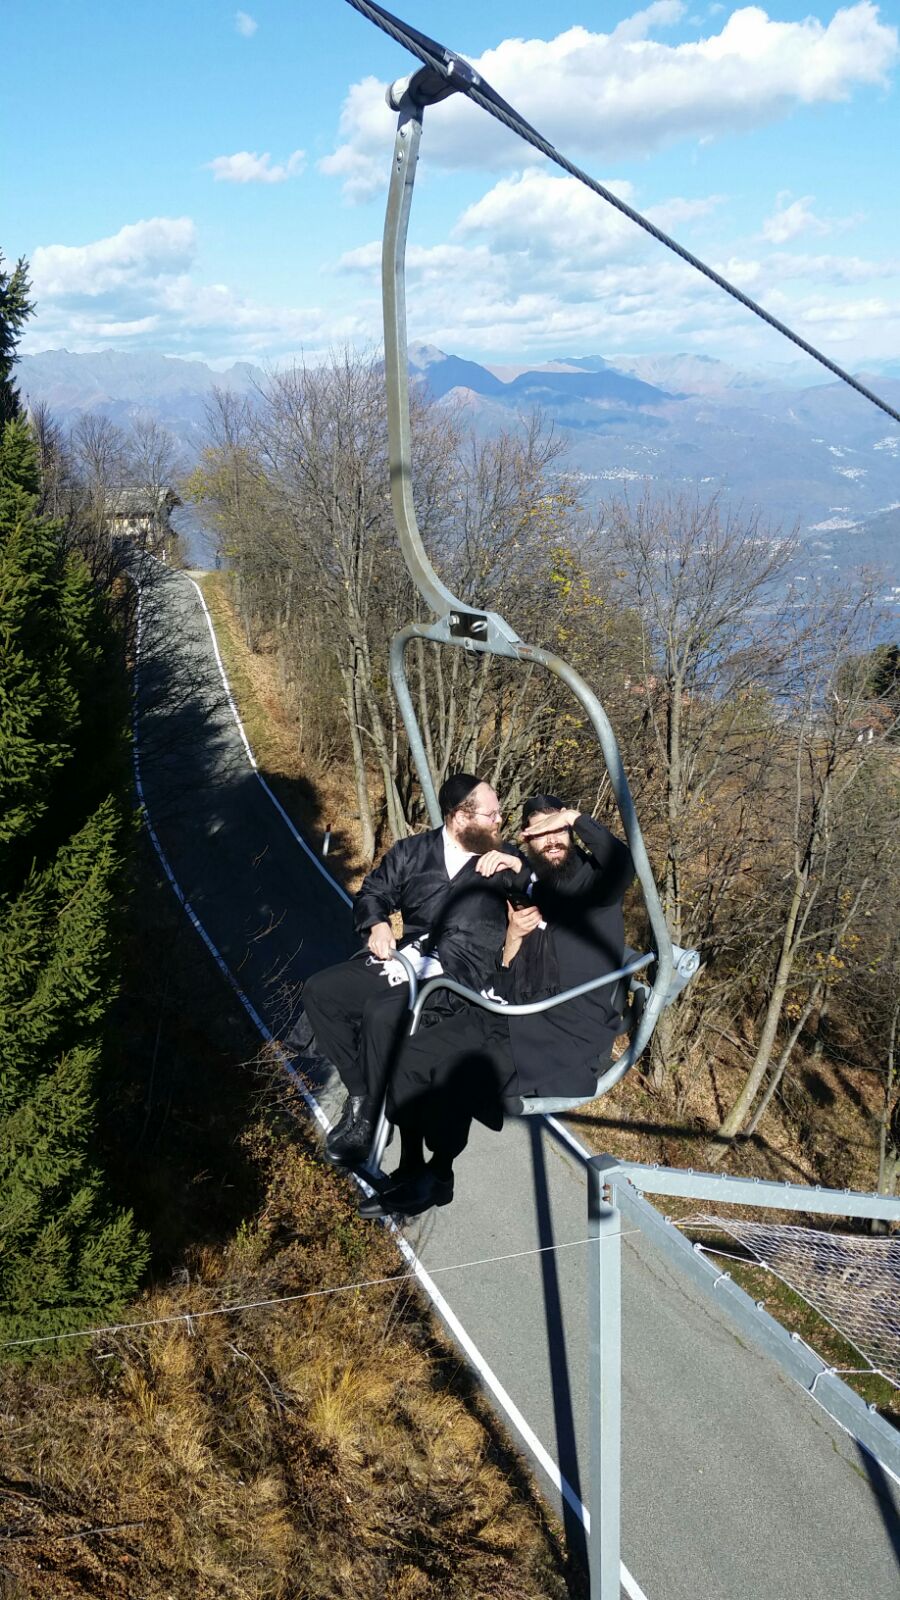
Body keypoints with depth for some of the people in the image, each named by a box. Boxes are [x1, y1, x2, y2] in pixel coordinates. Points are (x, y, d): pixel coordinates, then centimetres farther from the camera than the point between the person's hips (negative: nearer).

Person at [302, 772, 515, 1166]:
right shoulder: (412, 852, 12)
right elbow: (372, 894, 18)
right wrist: (377, 924, -3)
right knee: (319, 990, -4)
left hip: (461, 977, -5)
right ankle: (360, 1092, 4)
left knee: (381, 1013, -30)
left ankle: (371, 1120, -8)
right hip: (407, 961, 6)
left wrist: (518, 866, -16)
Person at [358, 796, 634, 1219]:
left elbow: (622, 863, -27)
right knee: (415, 1054, -11)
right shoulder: (526, 892, 18)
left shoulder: (593, 880, 1)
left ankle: (437, 1179, -2)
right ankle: (410, 1172, 2)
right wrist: (513, 937, -1)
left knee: (459, 1074, -25)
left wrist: (576, 818, -24)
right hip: (513, 1015, 7)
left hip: (571, 1032, -7)